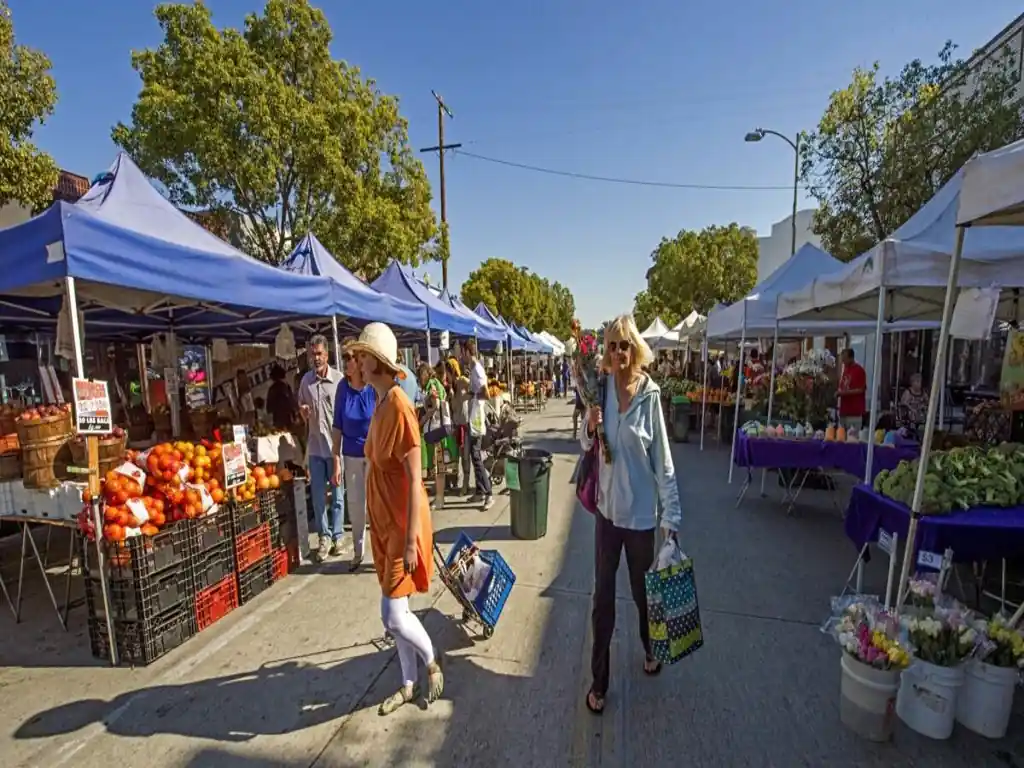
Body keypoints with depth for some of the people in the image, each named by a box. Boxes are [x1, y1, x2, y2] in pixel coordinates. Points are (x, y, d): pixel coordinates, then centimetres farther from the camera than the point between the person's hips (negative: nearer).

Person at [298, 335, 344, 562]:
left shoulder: (339, 379, -9)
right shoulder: (306, 380, 4)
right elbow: (303, 415, 15)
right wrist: (303, 412, -7)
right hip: (315, 447, 3)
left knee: (337, 495, 8)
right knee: (318, 496, 9)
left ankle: (337, 537, 22)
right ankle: (324, 537, 23)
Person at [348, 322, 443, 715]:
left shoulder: (399, 406, -23)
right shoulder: (379, 403, 6)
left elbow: (415, 479, -23)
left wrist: (411, 539, -20)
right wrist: (382, 525, 19)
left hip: (402, 525, -9)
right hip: (384, 522, 9)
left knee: (393, 616, 2)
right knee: (395, 611, 18)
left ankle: (432, 664, 30)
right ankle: (409, 684, 37)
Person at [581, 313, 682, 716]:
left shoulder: (650, 394, -14)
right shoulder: (601, 389, -6)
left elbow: (663, 458, -9)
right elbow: (586, 446, 5)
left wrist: (671, 514, -7)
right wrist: (589, 430, -17)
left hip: (641, 508, -2)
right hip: (607, 505, 2)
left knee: (643, 589, 20)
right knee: (603, 595, 12)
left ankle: (650, 649, 51)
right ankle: (599, 679, 30)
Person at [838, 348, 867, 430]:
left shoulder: (859, 370, -9)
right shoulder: (845, 369, 14)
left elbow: (861, 390, -13)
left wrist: (845, 392, -17)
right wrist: (839, 392, 4)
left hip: (855, 411, -8)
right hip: (844, 410, 8)